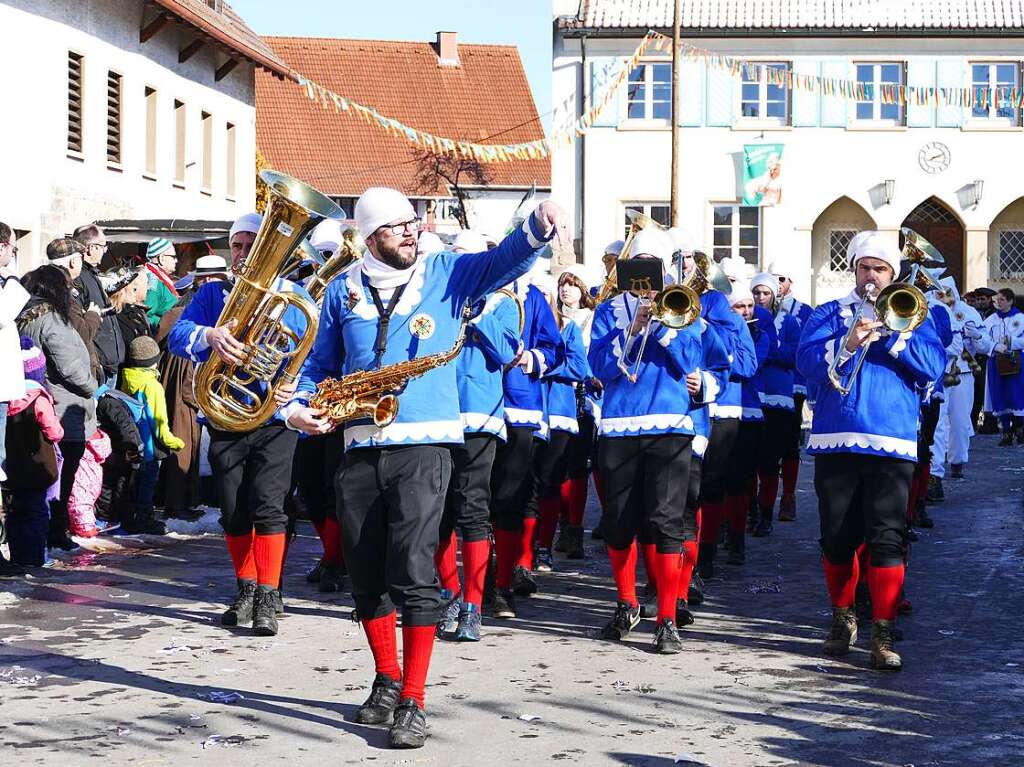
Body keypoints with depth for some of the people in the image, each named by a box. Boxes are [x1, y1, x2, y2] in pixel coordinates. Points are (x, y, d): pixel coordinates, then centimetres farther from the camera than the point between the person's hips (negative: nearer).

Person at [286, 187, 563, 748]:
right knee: (367, 576, 10)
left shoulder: (446, 274, 5)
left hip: (422, 447, -3)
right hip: (360, 449, 4)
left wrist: (538, 227, -29)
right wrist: (298, 405, -1)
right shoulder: (343, 291, 11)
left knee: (413, 573, -13)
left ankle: (412, 701, -7)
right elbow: (320, 363, 18)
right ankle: (388, 681, 28)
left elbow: (505, 260, -9)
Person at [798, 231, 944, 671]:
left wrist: (890, 334, -11)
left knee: (887, 539, -10)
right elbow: (807, 360, -3)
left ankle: (883, 634, -8)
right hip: (836, 439, 1)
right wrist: (848, 343, -19)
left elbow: (933, 367, -2)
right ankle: (843, 619, 26)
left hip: (892, 442, -1)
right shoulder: (830, 314, 14)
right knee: (837, 538, 7)